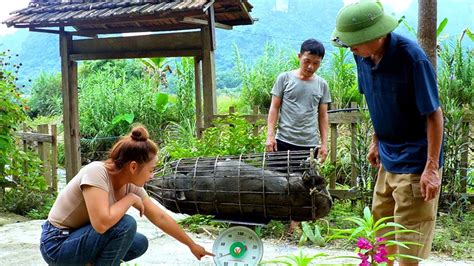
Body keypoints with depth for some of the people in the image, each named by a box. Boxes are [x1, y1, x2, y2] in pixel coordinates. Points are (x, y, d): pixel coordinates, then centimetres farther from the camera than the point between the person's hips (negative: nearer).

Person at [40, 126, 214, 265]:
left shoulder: (131, 186, -3)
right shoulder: (96, 172, -26)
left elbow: (160, 217, 6)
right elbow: (102, 222, -38)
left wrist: (192, 245, 13)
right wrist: (130, 199, -21)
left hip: (83, 237, 8)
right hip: (57, 245, -8)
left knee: (139, 244, 5)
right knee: (126, 225, -24)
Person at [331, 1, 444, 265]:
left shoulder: (412, 58, -24)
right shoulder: (363, 56, -4)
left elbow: (434, 114, -19)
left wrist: (432, 168, -20)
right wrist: (376, 141, 14)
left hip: (415, 161, -7)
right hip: (388, 158, 7)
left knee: (410, 241, 1)